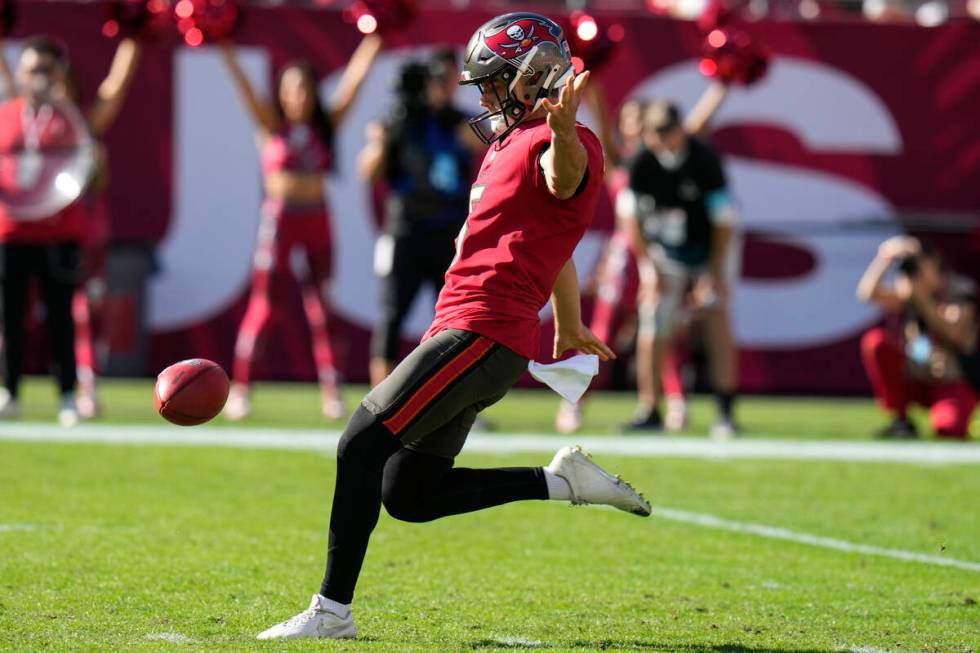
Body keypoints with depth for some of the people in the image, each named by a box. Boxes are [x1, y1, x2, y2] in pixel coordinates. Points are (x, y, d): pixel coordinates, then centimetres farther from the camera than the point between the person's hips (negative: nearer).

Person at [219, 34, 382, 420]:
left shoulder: (325, 126, 9)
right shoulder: (271, 125, 1)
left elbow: (349, 91, 2)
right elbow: (248, 94, -11)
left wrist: (366, 56, -9)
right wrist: (228, 56, -23)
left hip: (317, 220, 3)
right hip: (280, 217, -3)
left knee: (321, 305, 3)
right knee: (264, 304, -4)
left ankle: (331, 392, 3)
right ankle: (240, 388, -1)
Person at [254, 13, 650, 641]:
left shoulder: (558, 145, -10)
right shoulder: (512, 143, 22)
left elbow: (564, 175, -38)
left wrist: (563, 129, -60)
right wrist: (569, 327, 47)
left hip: (481, 333, -10)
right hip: (464, 330, 10)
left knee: (362, 445, -12)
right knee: (408, 494, 8)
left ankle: (332, 610, -9)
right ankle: (562, 481, 13)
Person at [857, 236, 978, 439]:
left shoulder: (960, 293, -8)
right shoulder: (905, 294, 0)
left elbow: (953, 335, -24)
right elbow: (867, 293, -18)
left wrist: (923, 299, -30)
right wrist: (884, 259, -32)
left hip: (955, 385, -5)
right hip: (914, 382, 5)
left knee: (947, 428, -37)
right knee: (875, 340, -20)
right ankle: (900, 421, -12)